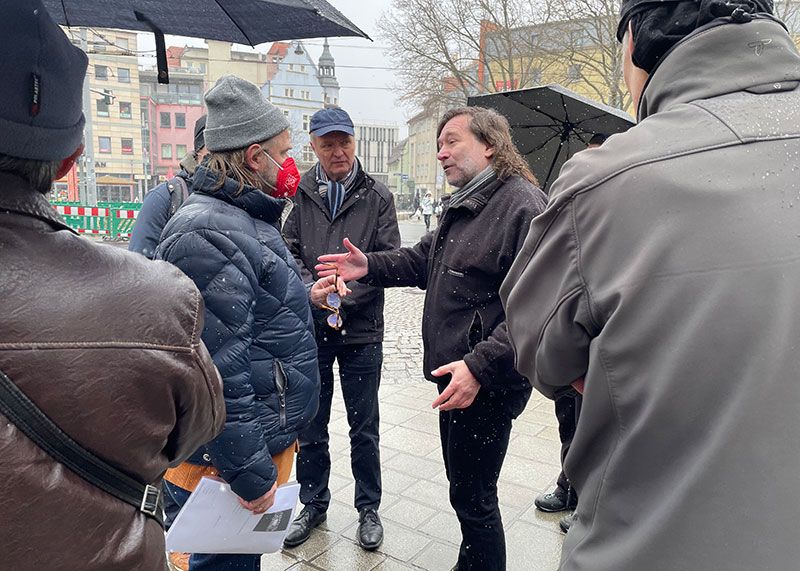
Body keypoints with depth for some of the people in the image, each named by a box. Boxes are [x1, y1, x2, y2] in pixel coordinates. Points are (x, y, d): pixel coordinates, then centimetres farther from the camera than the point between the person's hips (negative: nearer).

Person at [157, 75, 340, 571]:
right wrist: (248, 472, -22)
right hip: (229, 464, -10)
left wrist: (304, 298, 11)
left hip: (267, 443, 10)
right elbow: (217, 371, -27)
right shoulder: (204, 233, -23)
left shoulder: (248, 219, 12)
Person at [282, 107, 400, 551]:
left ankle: (368, 508, 32)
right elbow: (289, 252, 2)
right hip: (310, 327, 2)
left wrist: (346, 295, -16)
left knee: (364, 427, 11)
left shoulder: (377, 196, 0)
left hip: (361, 328, -1)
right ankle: (314, 504, 36)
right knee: (310, 425, 15)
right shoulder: (298, 193, 2)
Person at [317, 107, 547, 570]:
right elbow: (424, 259, 23)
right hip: (455, 374, 10)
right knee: (464, 489, 24)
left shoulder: (524, 206, -19)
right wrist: (371, 266, 7)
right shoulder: (463, 205, 13)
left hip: (487, 386, -10)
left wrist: (480, 366, -29)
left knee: (473, 498, 5)